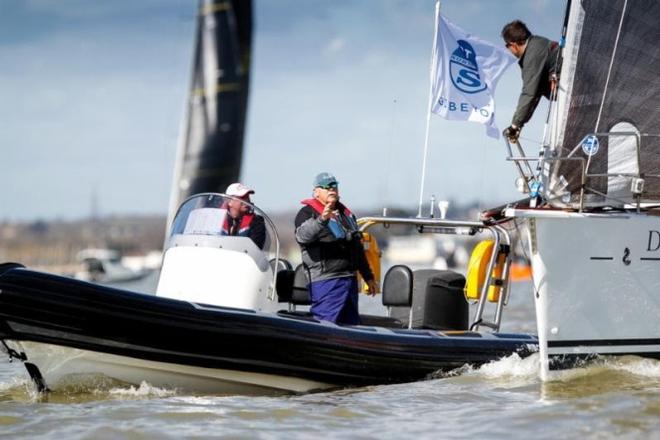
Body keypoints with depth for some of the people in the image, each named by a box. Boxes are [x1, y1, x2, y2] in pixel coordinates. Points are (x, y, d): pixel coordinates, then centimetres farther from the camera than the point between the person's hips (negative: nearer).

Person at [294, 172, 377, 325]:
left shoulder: (346, 213, 21)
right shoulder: (307, 213, -5)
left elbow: (357, 248, 28)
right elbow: (302, 236, -27)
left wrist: (368, 277, 28)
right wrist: (321, 220, -44)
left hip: (350, 279, 8)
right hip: (325, 282, -8)